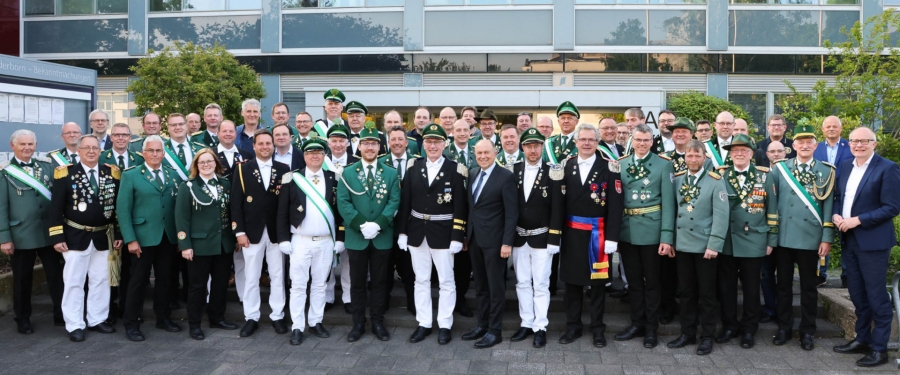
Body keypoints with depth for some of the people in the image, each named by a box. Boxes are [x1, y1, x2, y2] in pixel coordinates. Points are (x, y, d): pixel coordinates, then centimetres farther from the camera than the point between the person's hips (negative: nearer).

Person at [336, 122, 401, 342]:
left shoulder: (390, 173, 4)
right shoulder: (348, 173, 3)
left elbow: (394, 202, -4)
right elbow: (343, 203, -5)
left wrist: (378, 224, -18)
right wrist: (361, 225, -17)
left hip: (382, 237, 0)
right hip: (356, 237, 0)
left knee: (379, 281, 8)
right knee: (357, 282, 7)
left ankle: (378, 322, 19)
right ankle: (358, 323, 18)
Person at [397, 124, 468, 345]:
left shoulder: (455, 170, -6)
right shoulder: (413, 167, 4)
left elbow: (460, 207, -8)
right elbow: (405, 202, 5)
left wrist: (457, 237, -12)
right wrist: (402, 232, 2)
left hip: (443, 232, -3)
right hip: (417, 231, 3)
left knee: (446, 281, 5)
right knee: (421, 280, 11)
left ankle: (445, 325, 17)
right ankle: (424, 324, 22)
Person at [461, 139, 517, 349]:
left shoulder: (506, 176, -11)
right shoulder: (472, 174, 10)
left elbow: (512, 213, -13)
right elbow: (470, 206, 12)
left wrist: (507, 242, -17)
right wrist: (466, 234, 8)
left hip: (494, 239, -6)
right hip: (474, 238, 6)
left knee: (495, 286, 4)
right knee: (480, 285, 15)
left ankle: (494, 330, 13)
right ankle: (481, 325, 26)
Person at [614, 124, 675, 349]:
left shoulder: (664, 165, -3)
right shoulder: (621, 164, 7)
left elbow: (668, 202, -7)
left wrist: (667, 236, -13)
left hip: (651, 231, -3)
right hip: (627, 230, 3)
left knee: (652, 281, 7)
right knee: (634, 280, 13)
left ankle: (651, 328, 19)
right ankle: (637, 323, 26)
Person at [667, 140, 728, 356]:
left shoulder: (715, 181, -6)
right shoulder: (677, 180, 7)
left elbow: (721, 216, -11)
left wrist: (714, 245, -17)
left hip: (704, 246, -4)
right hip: (682, 245, 4)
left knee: (706, 294, 6)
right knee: (686, 292, 11)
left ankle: (707, 337, 16)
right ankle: (688, 333, 22)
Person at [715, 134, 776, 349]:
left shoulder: (764, 177, 4)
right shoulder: (721, 177, 4)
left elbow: (772, 211, 5)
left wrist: (771, 240, 1)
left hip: (753, 242, -1)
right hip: (725, 241, 1)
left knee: (751, 287, 7)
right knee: (726, 286, 7)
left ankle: (749, 329, 18)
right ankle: (729, 326, 20)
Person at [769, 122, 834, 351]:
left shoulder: (826, 172, 3)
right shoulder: (780, 169, 4)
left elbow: (829, 207, 1)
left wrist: (827, 238, -4)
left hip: (810, 239, -1)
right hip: (783, 237, 1)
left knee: (808, 287, 8)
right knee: (783, 285, 9)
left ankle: (807, 332, 19)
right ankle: (784, 328, 21)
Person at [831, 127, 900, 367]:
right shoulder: (845, 166, 10)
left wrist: (858, 220, -19)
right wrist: (835, 215, -5)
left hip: (872, 241, -7)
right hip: (848, 240, 7)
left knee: (877, 297, 1)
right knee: (857, 295, 16)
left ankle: (879, 348, 12)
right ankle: (862, 339, 29)